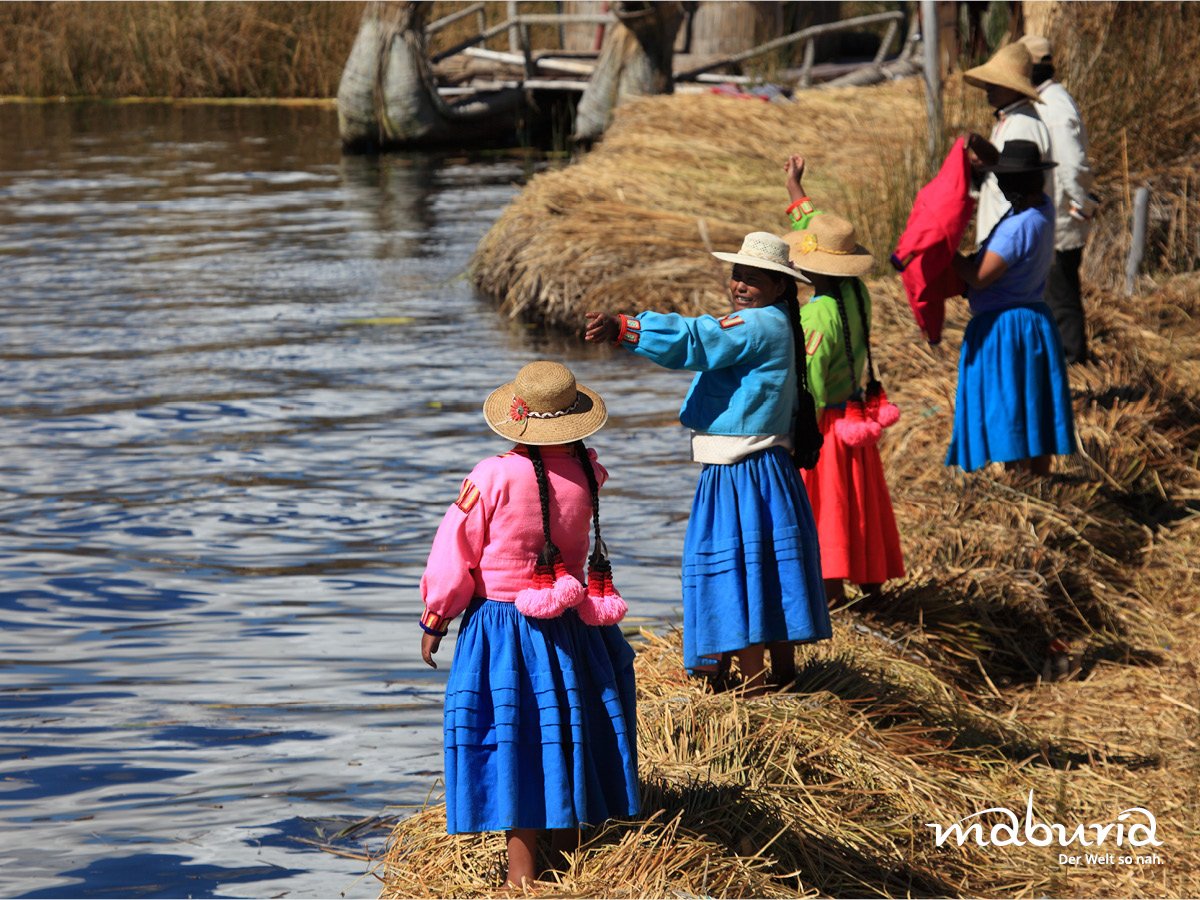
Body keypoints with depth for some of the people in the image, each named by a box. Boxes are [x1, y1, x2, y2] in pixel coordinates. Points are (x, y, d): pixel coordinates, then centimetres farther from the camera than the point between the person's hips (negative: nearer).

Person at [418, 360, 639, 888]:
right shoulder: (585, 473, -6)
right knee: (565, 730, 16)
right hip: (567, 625, 4)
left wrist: (434, 618, 2)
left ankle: (522, 870, 5)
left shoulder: (493, 477, -18)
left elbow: (455, 553, -10)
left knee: (513, 744, 2)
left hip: (500, 625, -4)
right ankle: (568, 854, 27)